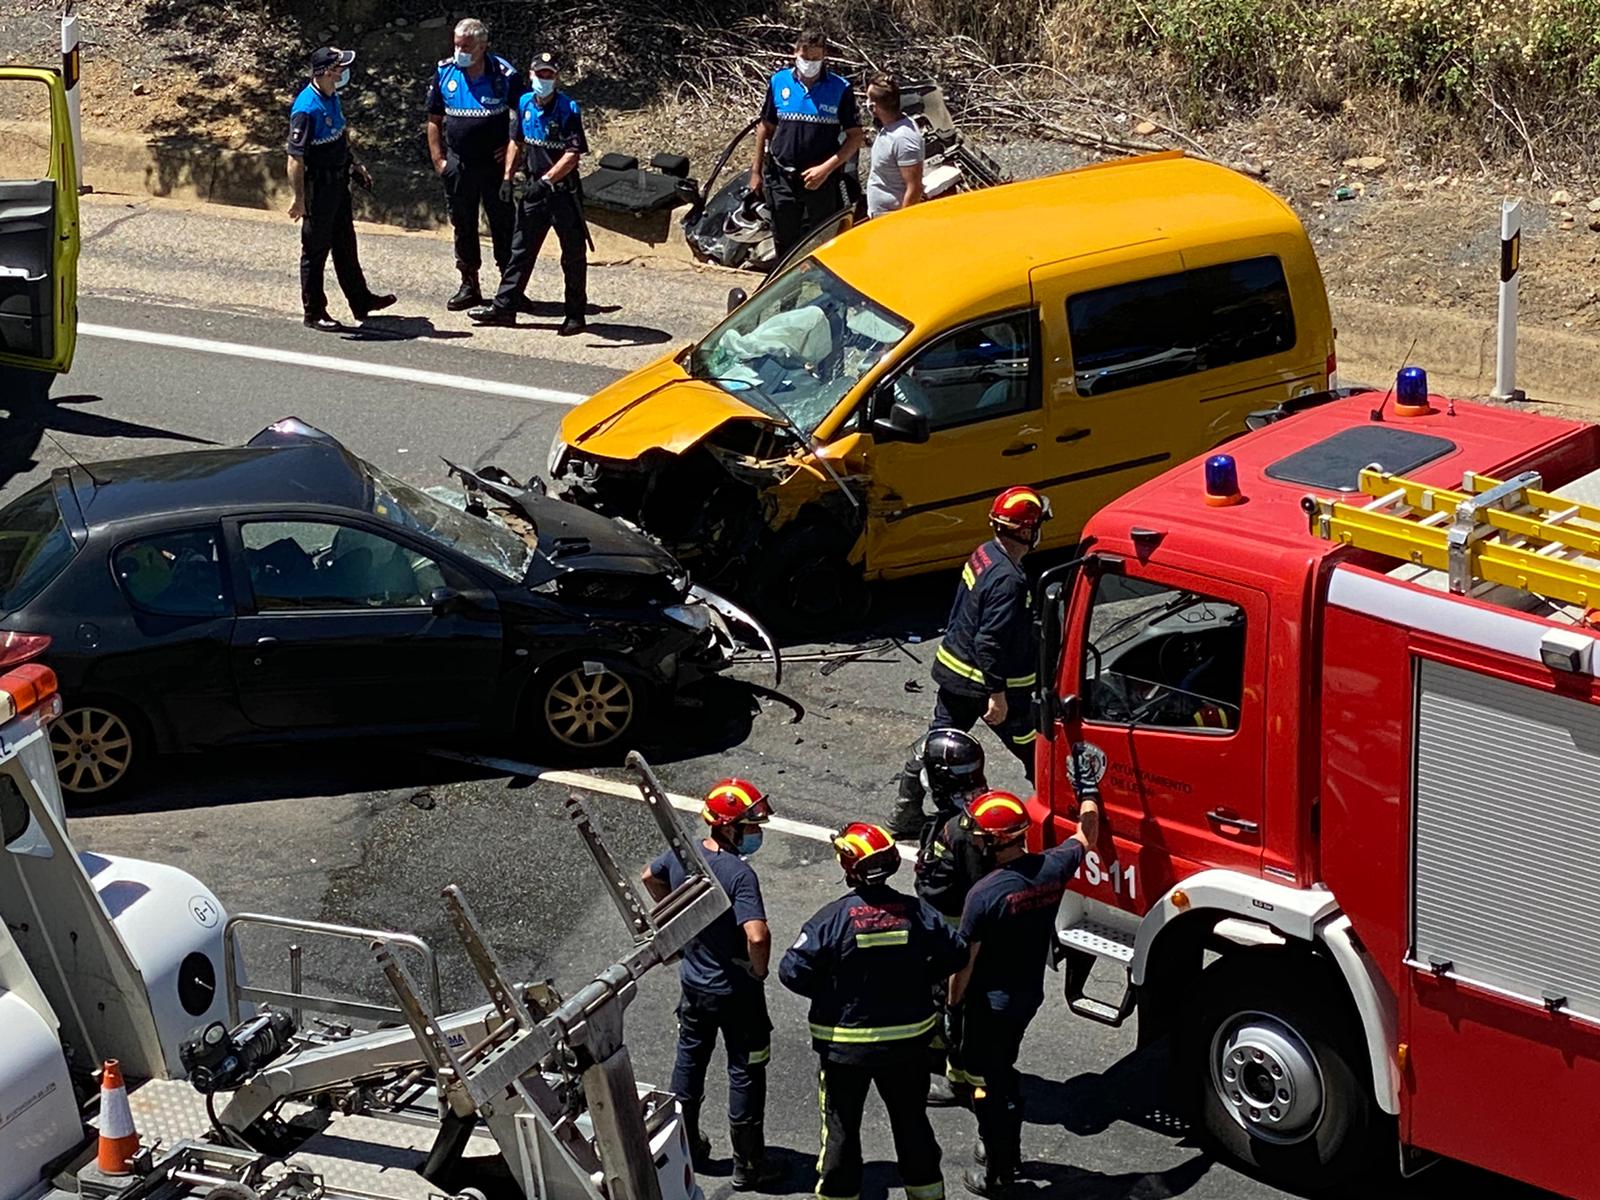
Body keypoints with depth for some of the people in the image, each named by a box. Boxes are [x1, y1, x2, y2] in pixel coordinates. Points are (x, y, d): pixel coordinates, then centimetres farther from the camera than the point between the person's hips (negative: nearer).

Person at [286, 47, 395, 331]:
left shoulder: (333, 97, 4)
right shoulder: (306, 109, -25)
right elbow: (295, 157, -25)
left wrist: (354, 164, 22)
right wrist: (299, 198, -24)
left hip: (338, 181, 9)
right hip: (318, 187, -9)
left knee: (345, 245, 20)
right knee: (315, 249, 3)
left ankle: (360, 300, 32)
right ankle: (314, 312, 14)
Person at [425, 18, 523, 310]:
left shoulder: (505, 75, -9)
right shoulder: (444, 73, 0)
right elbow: (434, 120, 8)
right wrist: (438, 158, 1)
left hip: (495, 163, -3)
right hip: (458, 164, 3)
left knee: (503, 223, 2)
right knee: (463, 225, 11)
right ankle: (469, 284, 21)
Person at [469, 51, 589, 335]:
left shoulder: (568, 109, -14)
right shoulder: (525, 104, 4)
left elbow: (573, 154, -20)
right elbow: (517, 142, 16)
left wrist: (546, 180, -26)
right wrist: (508, 178, 10)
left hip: (563, 190, -6)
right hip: (535, 189, 6)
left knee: (573, 255, 3)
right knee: (520, 250, 10)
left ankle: (575, 315, 11)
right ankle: (504, 308, 15)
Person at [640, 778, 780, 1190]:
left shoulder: (681, 854, -8)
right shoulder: (739, 875, -30)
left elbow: (649, 879, 15)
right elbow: (757, 937, -40)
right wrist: (759, 971, -20)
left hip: (693, 982, 6)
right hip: (736, 991, -6)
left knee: (690, 1059, 23)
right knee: (745, 1072, 8)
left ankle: (687, 1145, 37)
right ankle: (747, 1165, 19)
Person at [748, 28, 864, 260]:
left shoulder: (840, 88, -6)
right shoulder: (779, 82, 2)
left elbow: (856, 136, -4)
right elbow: (765, 128, 12)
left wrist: (826, 169, -14)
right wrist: (756, 171, 11)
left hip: (822, 181, -3)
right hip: (782, 178, 3)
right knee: (784, 241, 12)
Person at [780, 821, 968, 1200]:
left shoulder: (833, 918, -19)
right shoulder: (915, 912, -9)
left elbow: (792, 970, -19)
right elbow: (955, 953, -2)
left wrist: (827, 994, -2)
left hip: (846, 1044, -3)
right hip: (908, 1040, 3)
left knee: (841, 1126, 11)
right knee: (911, 1120, 20)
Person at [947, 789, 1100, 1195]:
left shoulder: (984, 894, -27)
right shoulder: (1052, 869, -11)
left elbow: (964, 962, -19)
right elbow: (1086, 835, 11)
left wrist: (953, 1008, -7)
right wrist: (1087, 790, 23)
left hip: (989, 1004, -7)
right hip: (1030, 995, 7)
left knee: (987, 1084, 8)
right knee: (1004, 1070, 27)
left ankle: (996, 1175, 18)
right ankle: (1009, 1151, 41)